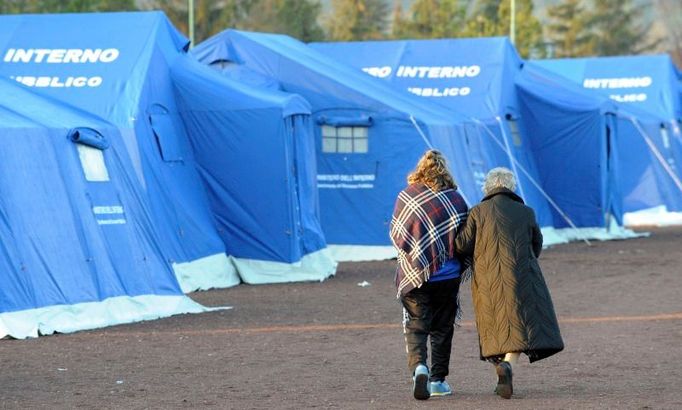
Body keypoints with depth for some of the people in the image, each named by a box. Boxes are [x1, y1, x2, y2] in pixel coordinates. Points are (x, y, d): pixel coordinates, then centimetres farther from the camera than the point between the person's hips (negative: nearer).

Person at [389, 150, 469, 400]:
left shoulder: (407, 196, -5)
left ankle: (418, 366, -22)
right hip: (448, 275, 1)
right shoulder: (456, 199, -3)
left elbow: (396, 235, -1)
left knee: (416, 326, 3)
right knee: (442, 328, 13)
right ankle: (438, 379, 14)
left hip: (415, 275, -1)